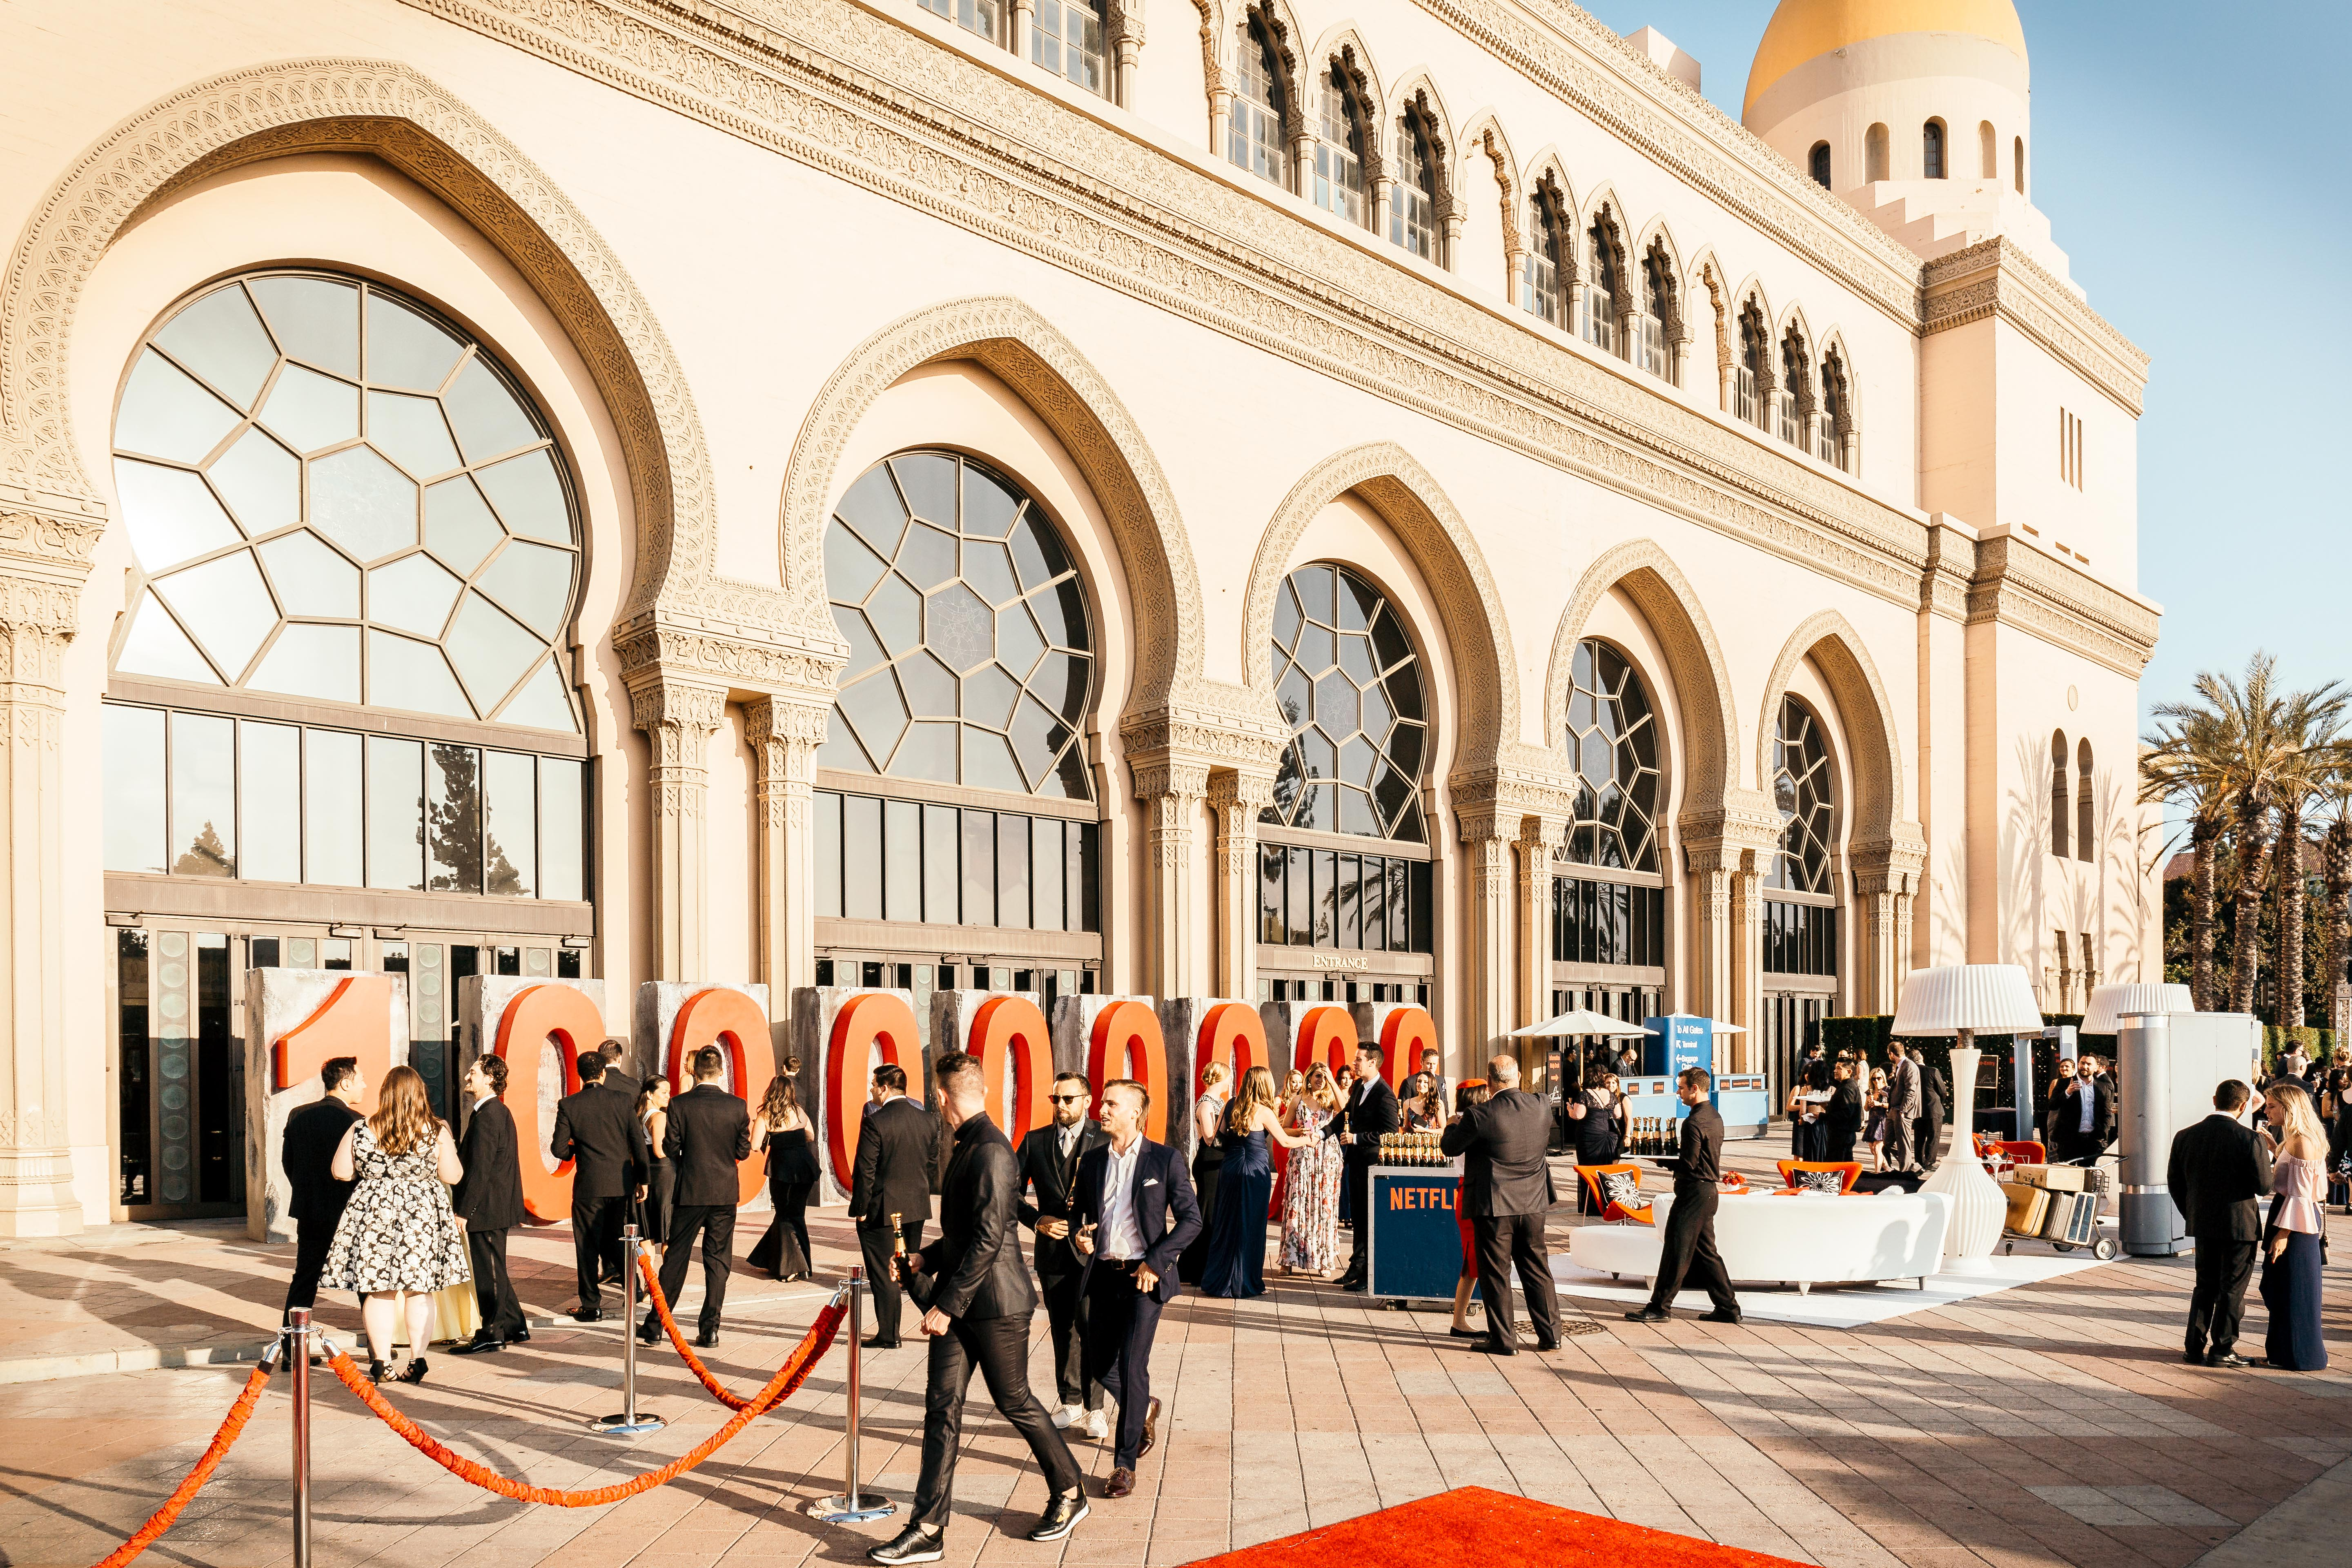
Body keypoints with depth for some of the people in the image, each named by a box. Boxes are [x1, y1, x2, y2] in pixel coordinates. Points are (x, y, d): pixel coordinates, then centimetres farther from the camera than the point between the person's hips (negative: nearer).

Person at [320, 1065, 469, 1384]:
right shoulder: (437, 1131, -7)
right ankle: (417, 1361, 11)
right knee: (419, 1293, 9)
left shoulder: (361, 1129, -4)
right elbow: (453, 1176, -3)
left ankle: (381, 1364, 11)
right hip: (423, 1217, 0)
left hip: (374, 1215, 0)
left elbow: (341, 1172, 1)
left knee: (379, 1292, 8)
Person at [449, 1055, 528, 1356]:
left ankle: (492, 1334, 6)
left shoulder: (487, 1115, -18)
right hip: (498, 1206, 10)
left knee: (489, 1271, -2)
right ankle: (515, 1327, 23)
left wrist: (463, 1211, -19)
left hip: (486, 1207, -10)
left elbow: (479, 1168, -21)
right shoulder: (500, 1111, 14)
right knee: (494, 1270, 17)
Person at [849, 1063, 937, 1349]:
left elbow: (865, 1172, -16)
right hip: (917, 1207, 6)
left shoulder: (876, 1123, -17)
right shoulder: (927, 1120, 1)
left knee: (883, 1273, 5)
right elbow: (932, 1163, 9)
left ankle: (888, 1335, 12)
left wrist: (859, 1210, -7)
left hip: (882, 1208, -6)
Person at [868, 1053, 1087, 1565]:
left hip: (995, 1303, -9)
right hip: (957, 1305, 9)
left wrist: (949, 1304, -23)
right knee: (942, 1409, 4)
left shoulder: (991, 1151, -20)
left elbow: (988, 1238, -24)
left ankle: (1070, 1495, 26)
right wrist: (926, 1259, 16)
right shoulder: (968, 1147, 12)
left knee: (1015, 1402, 6)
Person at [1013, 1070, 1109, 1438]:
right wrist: (1038, 1220, -8)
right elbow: (1012, 1192, 7)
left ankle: (1094, 1408, -1)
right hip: (1053, 1250, 4)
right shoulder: (1035, 1141, 6)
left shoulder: (1106, 1140, -3)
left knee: (1089, 1324, -12)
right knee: (1062, 1329, 13)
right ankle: (1071, 1401, 27)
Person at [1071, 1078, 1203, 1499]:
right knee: (1099, 1366, 8)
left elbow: (1191, 1218, -4)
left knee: (1132, 1366, -10)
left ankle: (1125, 1463, 2)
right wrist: (1080, 1236, -5)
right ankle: (1144, 1410, 39)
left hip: (1144, 1276, -5)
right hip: (1103, 1275, 5)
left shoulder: (1164, 1159, -4)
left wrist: (1156, 1261, -12)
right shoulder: (1092, 1162, 9)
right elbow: (1080, 1213, 18)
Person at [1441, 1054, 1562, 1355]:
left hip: (1495, 1205, -5)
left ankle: (1503, 1340, 10)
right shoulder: (1541, 1107, -5)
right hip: (1534, 1202, 5)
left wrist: (1455, 1124, 18)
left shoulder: (1480, 1116, -19)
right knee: (1537, 1269, 15)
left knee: (1496, 1273, 6)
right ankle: (1550, 1335, 20)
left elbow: (1450, 1147, -5)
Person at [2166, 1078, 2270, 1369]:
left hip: (2203, 1225, 4)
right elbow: (2263, 1186, -13)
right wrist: (2266, 1156, 4)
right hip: (2240, 1224, -4)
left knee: (2205, 1286, 16)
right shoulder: (2250, 1140, -16)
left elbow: (2174, 1183, 5)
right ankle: (2221, 1350, 11)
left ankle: (2195, 1347, 16)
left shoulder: (2185, 1137, -1)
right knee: (2233, 1288, 7)